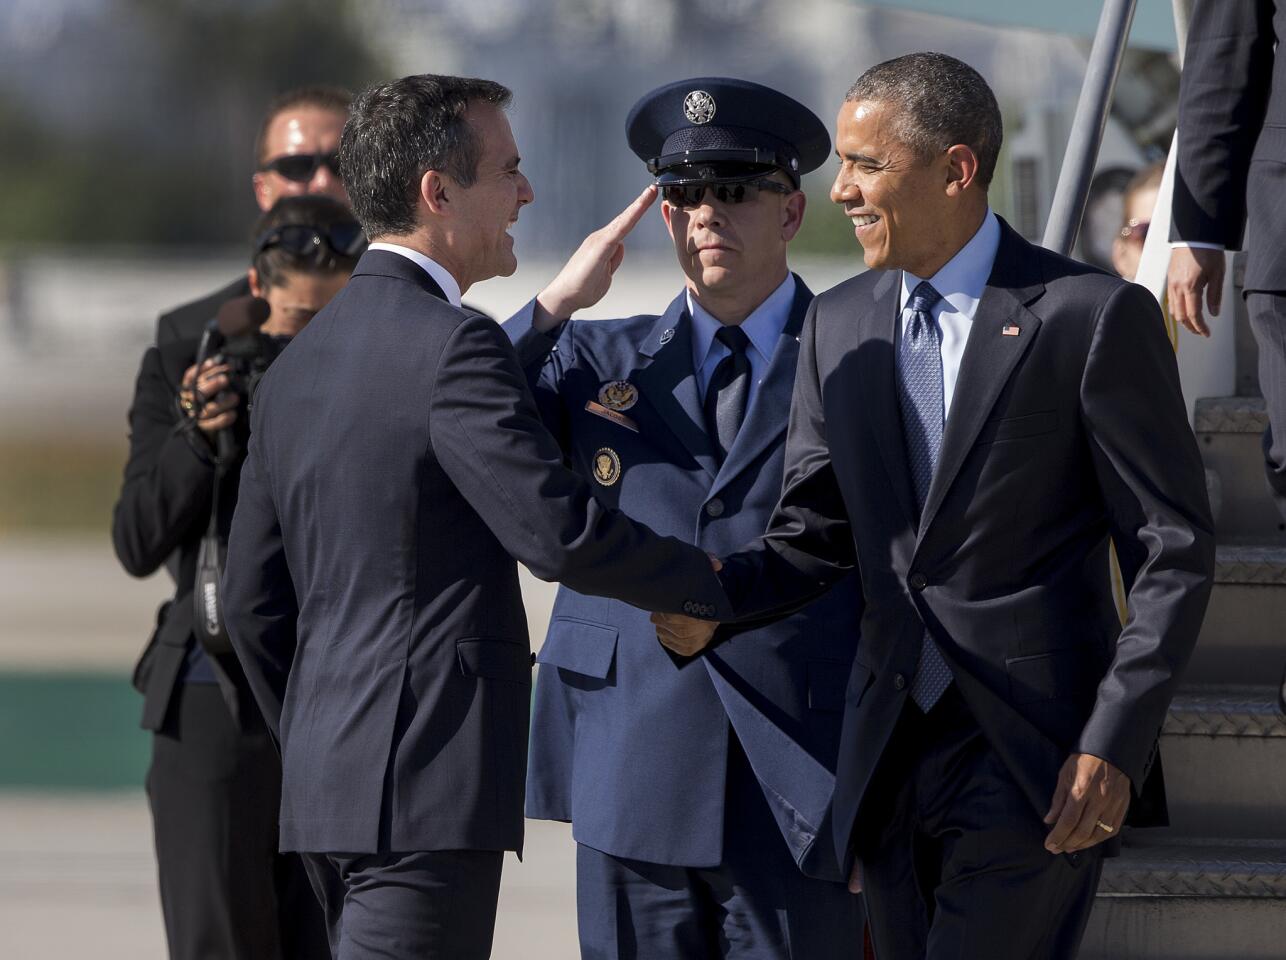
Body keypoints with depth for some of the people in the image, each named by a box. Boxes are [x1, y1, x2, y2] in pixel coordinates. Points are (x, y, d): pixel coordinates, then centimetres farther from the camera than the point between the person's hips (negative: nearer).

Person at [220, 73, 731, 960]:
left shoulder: (298, 363, 16)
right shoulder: (454, 347, -12)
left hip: (326, 779, 9)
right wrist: (719, 584, -5)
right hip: (428, 786, -9)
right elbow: (559, 534, -19)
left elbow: (255, 600, 19)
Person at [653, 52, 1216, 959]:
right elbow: (818, 534, 13)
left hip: (1037, 762, -6)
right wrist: (717, 593, -8)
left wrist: (1116, 744, -13)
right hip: (892, 758, 6)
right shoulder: (838, 325, 12)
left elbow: (1174, 551, -6)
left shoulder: (1095, 319, -6)